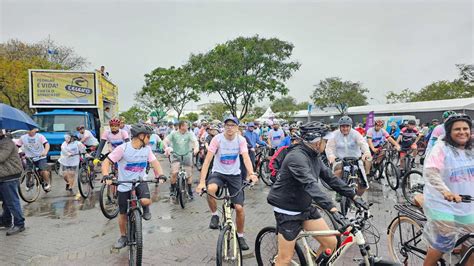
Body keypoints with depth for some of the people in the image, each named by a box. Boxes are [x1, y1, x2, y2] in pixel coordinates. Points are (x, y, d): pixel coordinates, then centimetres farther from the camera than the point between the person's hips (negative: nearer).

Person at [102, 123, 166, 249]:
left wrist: (160, 175, -20)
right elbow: (106, 162, -15)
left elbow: (155, 163, -2)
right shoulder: (123, 148, -18)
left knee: (145, 201, -29)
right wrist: (106, 176, -31)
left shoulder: (147, 149, -6)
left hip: (140, 181, 1)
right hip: (124, 185, -1)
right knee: (123, 214, 10)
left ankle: (145, 208, 8)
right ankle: (123, 237, 34)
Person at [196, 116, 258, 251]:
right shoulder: (217, 139, -15)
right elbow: (207, 160, -20)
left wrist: (251, 173, -43)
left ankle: (240, 236, 24)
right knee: (210, 189, -36)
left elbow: (246, 157, -22)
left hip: (234, 175, 2)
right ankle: (214, 215, -7)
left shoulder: (241, 140, -9)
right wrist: (202, 181, -30)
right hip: (218, 173, -1)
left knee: (239, 208, -2)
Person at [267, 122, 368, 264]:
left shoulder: (314, 156, 4)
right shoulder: (296, 156, -25)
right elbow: (311, 185, -35)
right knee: (285, 257, 0)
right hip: (288, 210, -8)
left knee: (331, 242, 3)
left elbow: (330, 178, 7)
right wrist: (332, 208, -42)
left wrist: (353, 196, 3)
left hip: (306, 207, 8)